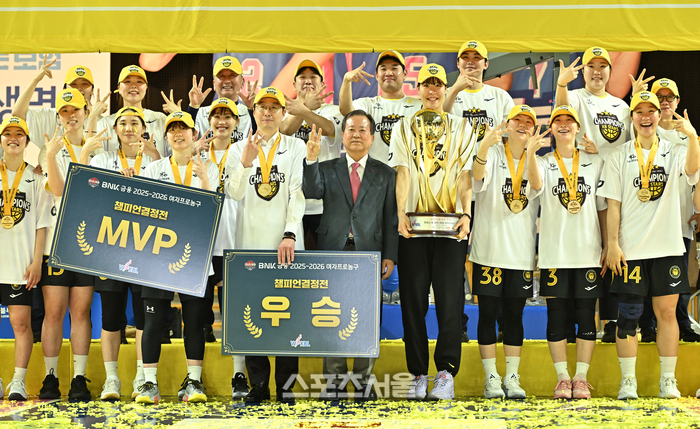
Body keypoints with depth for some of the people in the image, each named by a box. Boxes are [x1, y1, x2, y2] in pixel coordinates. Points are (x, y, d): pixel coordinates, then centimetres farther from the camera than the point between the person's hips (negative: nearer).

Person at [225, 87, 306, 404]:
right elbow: (234, 193, -3)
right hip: (250, 243, 1)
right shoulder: (238, 150, 11)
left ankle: (287, 385, 6)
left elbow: (298, 194, -3)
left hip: (286, 245, -1)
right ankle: (258, 385, 10)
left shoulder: (296, 147, 7)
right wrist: (246, 163, -20)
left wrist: (290, 234, -14)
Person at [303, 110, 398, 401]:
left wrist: (390, 255, 0)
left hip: (369, 253, 0)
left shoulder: (385, 175, 11)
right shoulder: (327, 169, 12)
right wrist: (311, 160, -23)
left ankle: (364, 379, 10)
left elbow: (391, 218, 8)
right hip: (333, 252, 0)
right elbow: (312, 192, -9)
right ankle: (335, 379, 10)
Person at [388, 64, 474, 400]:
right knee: (413, 302, 0)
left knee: (450, 300, -6)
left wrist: (465, 214, -11)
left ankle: (446, 373, -1)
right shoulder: (404, 127, 14)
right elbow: (402, 173, 2)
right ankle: (418, 375, 7)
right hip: (413, 225, 1)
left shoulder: (461, 128, 14)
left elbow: (463, 175, 4)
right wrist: (401, 214, -12)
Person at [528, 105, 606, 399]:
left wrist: (608, 245, 6)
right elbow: (536, 185, -18)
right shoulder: (544, 163, 7)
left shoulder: (595, 163, 11)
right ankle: (562, 378, 9)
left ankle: (581, 378, 9)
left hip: (588, 251, 1)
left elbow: (602, 207, 12)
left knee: (586, 315, 1)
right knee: (556, 314, 1)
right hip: (554, 251, -1)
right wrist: (530, 152, -34)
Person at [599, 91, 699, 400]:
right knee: (628, 314, 1)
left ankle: (668, 380, 13)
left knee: (667, 312, 4)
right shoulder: (619, 157, 5)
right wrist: (613, 244, -6)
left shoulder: (674, 152, 6)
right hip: (630, 248, -1)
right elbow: (613, 204, 2)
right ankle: (628, 380, 9)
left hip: (667, 247, 1)